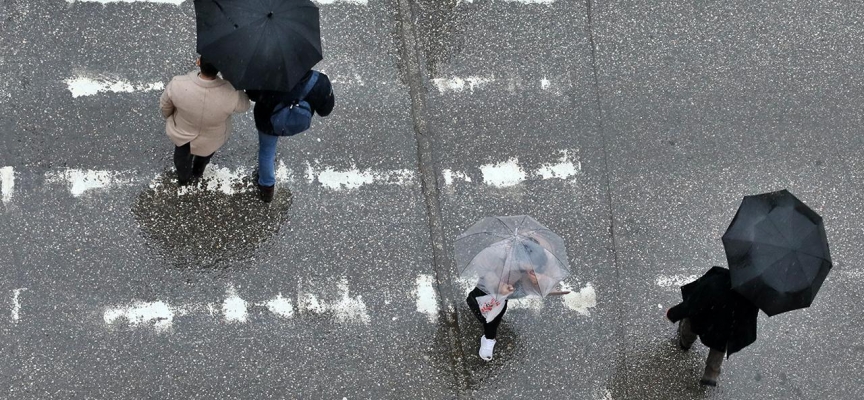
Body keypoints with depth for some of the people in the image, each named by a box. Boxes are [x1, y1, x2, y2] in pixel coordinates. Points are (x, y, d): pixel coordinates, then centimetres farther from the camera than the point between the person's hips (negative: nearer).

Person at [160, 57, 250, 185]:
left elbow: (165, 106, -15)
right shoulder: (231, 95, -41)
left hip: (181, 132, 0)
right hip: (211, 139, 0)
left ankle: (184, 178, 64)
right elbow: (244, 105, -16)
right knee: (206, 152, 37)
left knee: (182, 156, 36)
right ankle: (197, 172, 65)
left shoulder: (177, 84, -37)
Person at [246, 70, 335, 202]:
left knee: (267, 151, 28)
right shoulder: (320, 83, -40)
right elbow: (325, 110, -18)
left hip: (268, 122, -3)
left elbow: (252, 95, -18)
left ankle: (267, 187, 50)